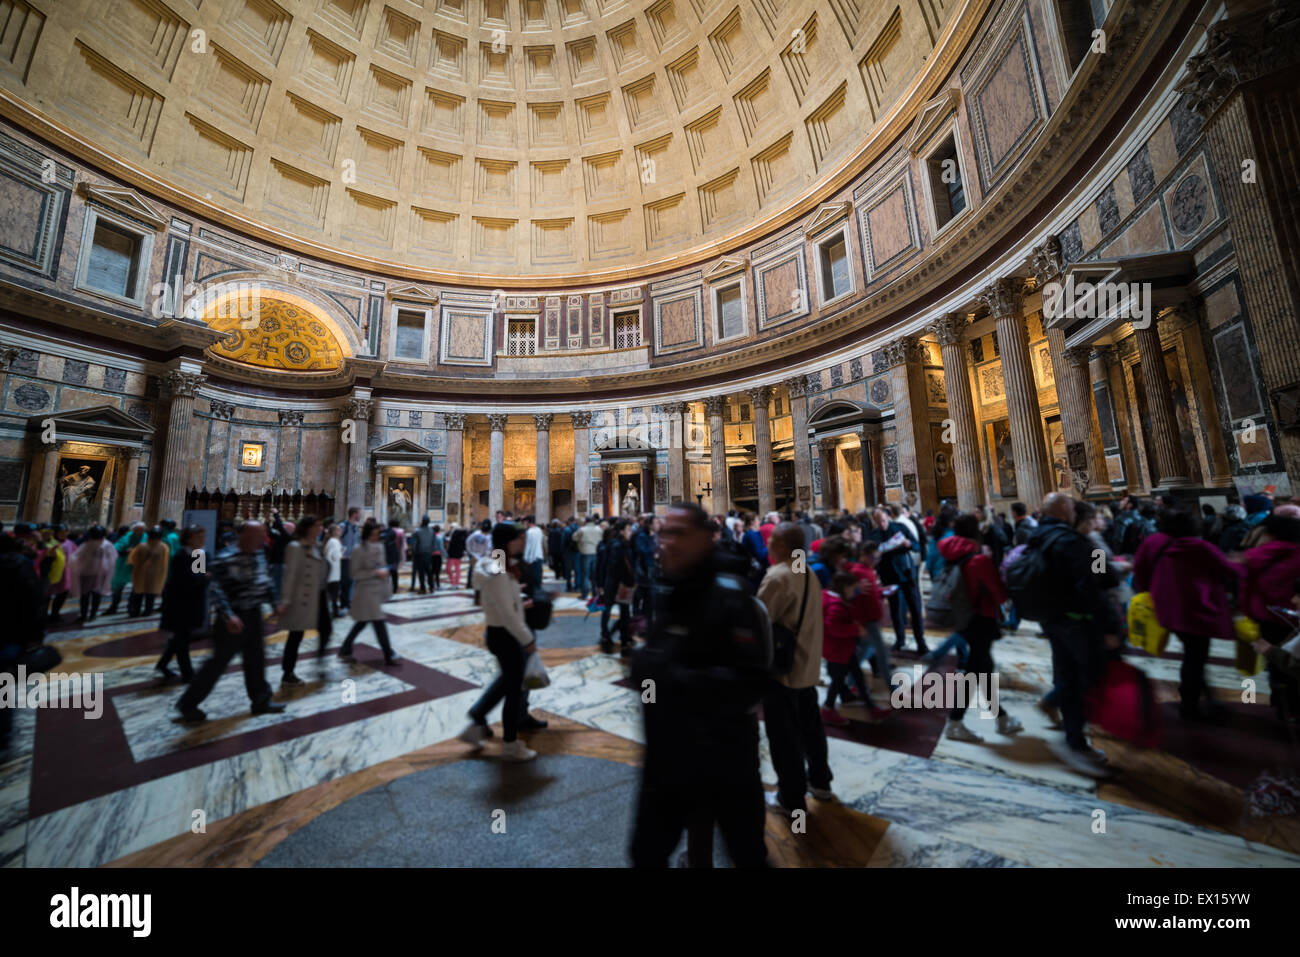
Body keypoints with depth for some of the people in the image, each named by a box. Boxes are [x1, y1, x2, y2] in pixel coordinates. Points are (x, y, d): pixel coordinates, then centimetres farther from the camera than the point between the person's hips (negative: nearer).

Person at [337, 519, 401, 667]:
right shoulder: (359, 551, -13)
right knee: (379, 623, -6)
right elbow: (355, 573, -14)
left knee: (362, 622, 18)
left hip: (377, 590, 7)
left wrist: (386, 576, 8)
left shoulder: (380, 547, 7)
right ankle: (389, 656, 1)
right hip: (365, 591, -7)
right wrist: (375, 573, -21)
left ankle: (345, 650, 35)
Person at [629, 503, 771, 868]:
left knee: (747, 852, 23)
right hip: (669, 753, 6)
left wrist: (673, 678, -32)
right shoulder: (665, 591, 0)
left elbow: (750, 682, -29)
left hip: (725, 756, -5)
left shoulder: (728, 595, -23)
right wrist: (644, 665, -5)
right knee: (646, 852, 23)